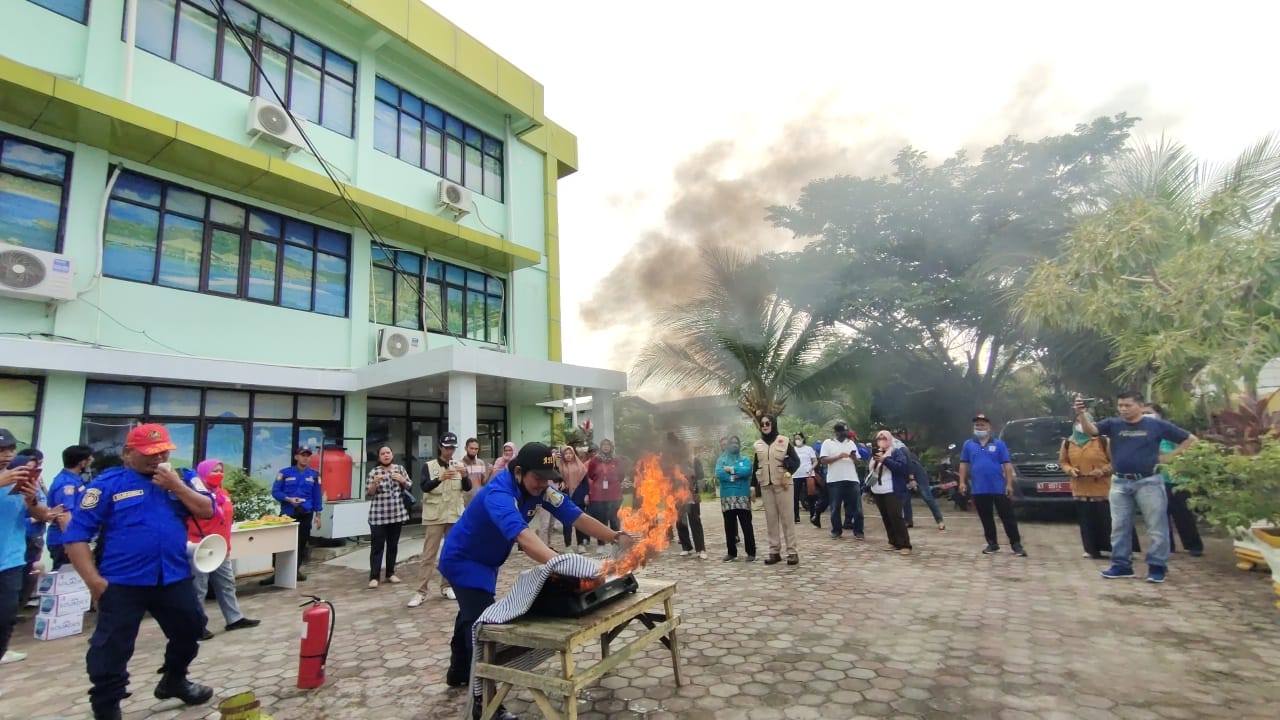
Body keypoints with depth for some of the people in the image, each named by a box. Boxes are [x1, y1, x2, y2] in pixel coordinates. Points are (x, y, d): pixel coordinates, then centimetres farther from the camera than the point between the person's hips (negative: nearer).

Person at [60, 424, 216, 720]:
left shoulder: (181, 479, 3)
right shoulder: (108, 483, -7)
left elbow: (207, 511, -6)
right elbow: (76, 535, -8)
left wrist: (177, 487, -17)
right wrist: (94, 580, -15)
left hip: (174, 579, 4)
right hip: (122, 583, -4)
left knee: (190, 631, 20)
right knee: (110, 650, 2)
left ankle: (174, 681, 45)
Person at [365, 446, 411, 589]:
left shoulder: (400, 468, 5)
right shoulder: (374, 472, -3)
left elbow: (410, 487, 11)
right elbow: (368, 495, -4)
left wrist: (402, 480, -8)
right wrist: (375, 483, -21)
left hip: (397, 513, 3)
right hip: (378, 515, -3)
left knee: (393, 545, 11)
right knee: (377, 546, -2)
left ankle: (390, 573, 21)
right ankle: (374, 577, 3)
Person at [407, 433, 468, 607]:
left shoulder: (460, 464, 5)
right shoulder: (429, 465, -2)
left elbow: (468, 488, 0)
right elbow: (425, 487, -13)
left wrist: (465, 476, -21)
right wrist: (441, 478, -30)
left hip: (455, 515, 3)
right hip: (435, 515, -3)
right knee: (429, 554, -1)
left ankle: (446, 586, 22)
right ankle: (421, 591, 4)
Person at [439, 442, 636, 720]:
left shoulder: (540, 488, -18)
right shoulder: (499, 493, -40)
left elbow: (576, 516, -23)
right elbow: (523, 536, -56)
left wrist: (617, 537, -35)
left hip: (485, 560, 9)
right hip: (462, 560, -8)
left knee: (472, 614, 25)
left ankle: (458, 673, 48)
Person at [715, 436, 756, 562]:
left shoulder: (745, 459, 9)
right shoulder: (721, 460, 11)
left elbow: (746, 471, -11)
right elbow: (718, 474, -7)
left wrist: (731, 469, -7)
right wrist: (737, 474, -11)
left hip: (742, 496, -1)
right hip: (727, 497, 2)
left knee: (746, 526, -1)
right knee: (729, 527, 7)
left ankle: (751, 552, 8)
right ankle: (731, 553, 17)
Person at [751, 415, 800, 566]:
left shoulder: (784, 441, 1)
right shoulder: (758, 445, 11)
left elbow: (796, 460, -1)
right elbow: (755, 466, 13)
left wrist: (788, 473, -16)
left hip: (782, 484, -3)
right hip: (765, 485, 3)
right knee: (771, 518, 5)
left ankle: (792, 551, 3)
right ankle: (774, 551, 10)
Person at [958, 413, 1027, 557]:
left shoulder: (999, 444, 2)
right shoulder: (968, 445, 7)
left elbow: (1007, 465, -1)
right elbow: (964, 464, 8)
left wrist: (1009, 484, -7)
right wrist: (962, 482, 1)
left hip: (999, 488, -2)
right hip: (979, 490, 2)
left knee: (1008, 517, 1)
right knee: (986, 519, 11)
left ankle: (1016, 544, 9)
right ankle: (992, 544, 22)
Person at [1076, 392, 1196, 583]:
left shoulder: (1157, 425, 0)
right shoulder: (1113, 424, 2)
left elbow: (1190, 439, 9)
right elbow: (1090, 430, -15)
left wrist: (1169, 456, -1)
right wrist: (1081, 413, -33)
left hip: (1148, 482, -2)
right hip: (1119, 482, 2)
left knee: (1156, 527, 1)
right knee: (1119, 527, 8)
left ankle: (1157, 566, 13)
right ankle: (1121, 565, 18)